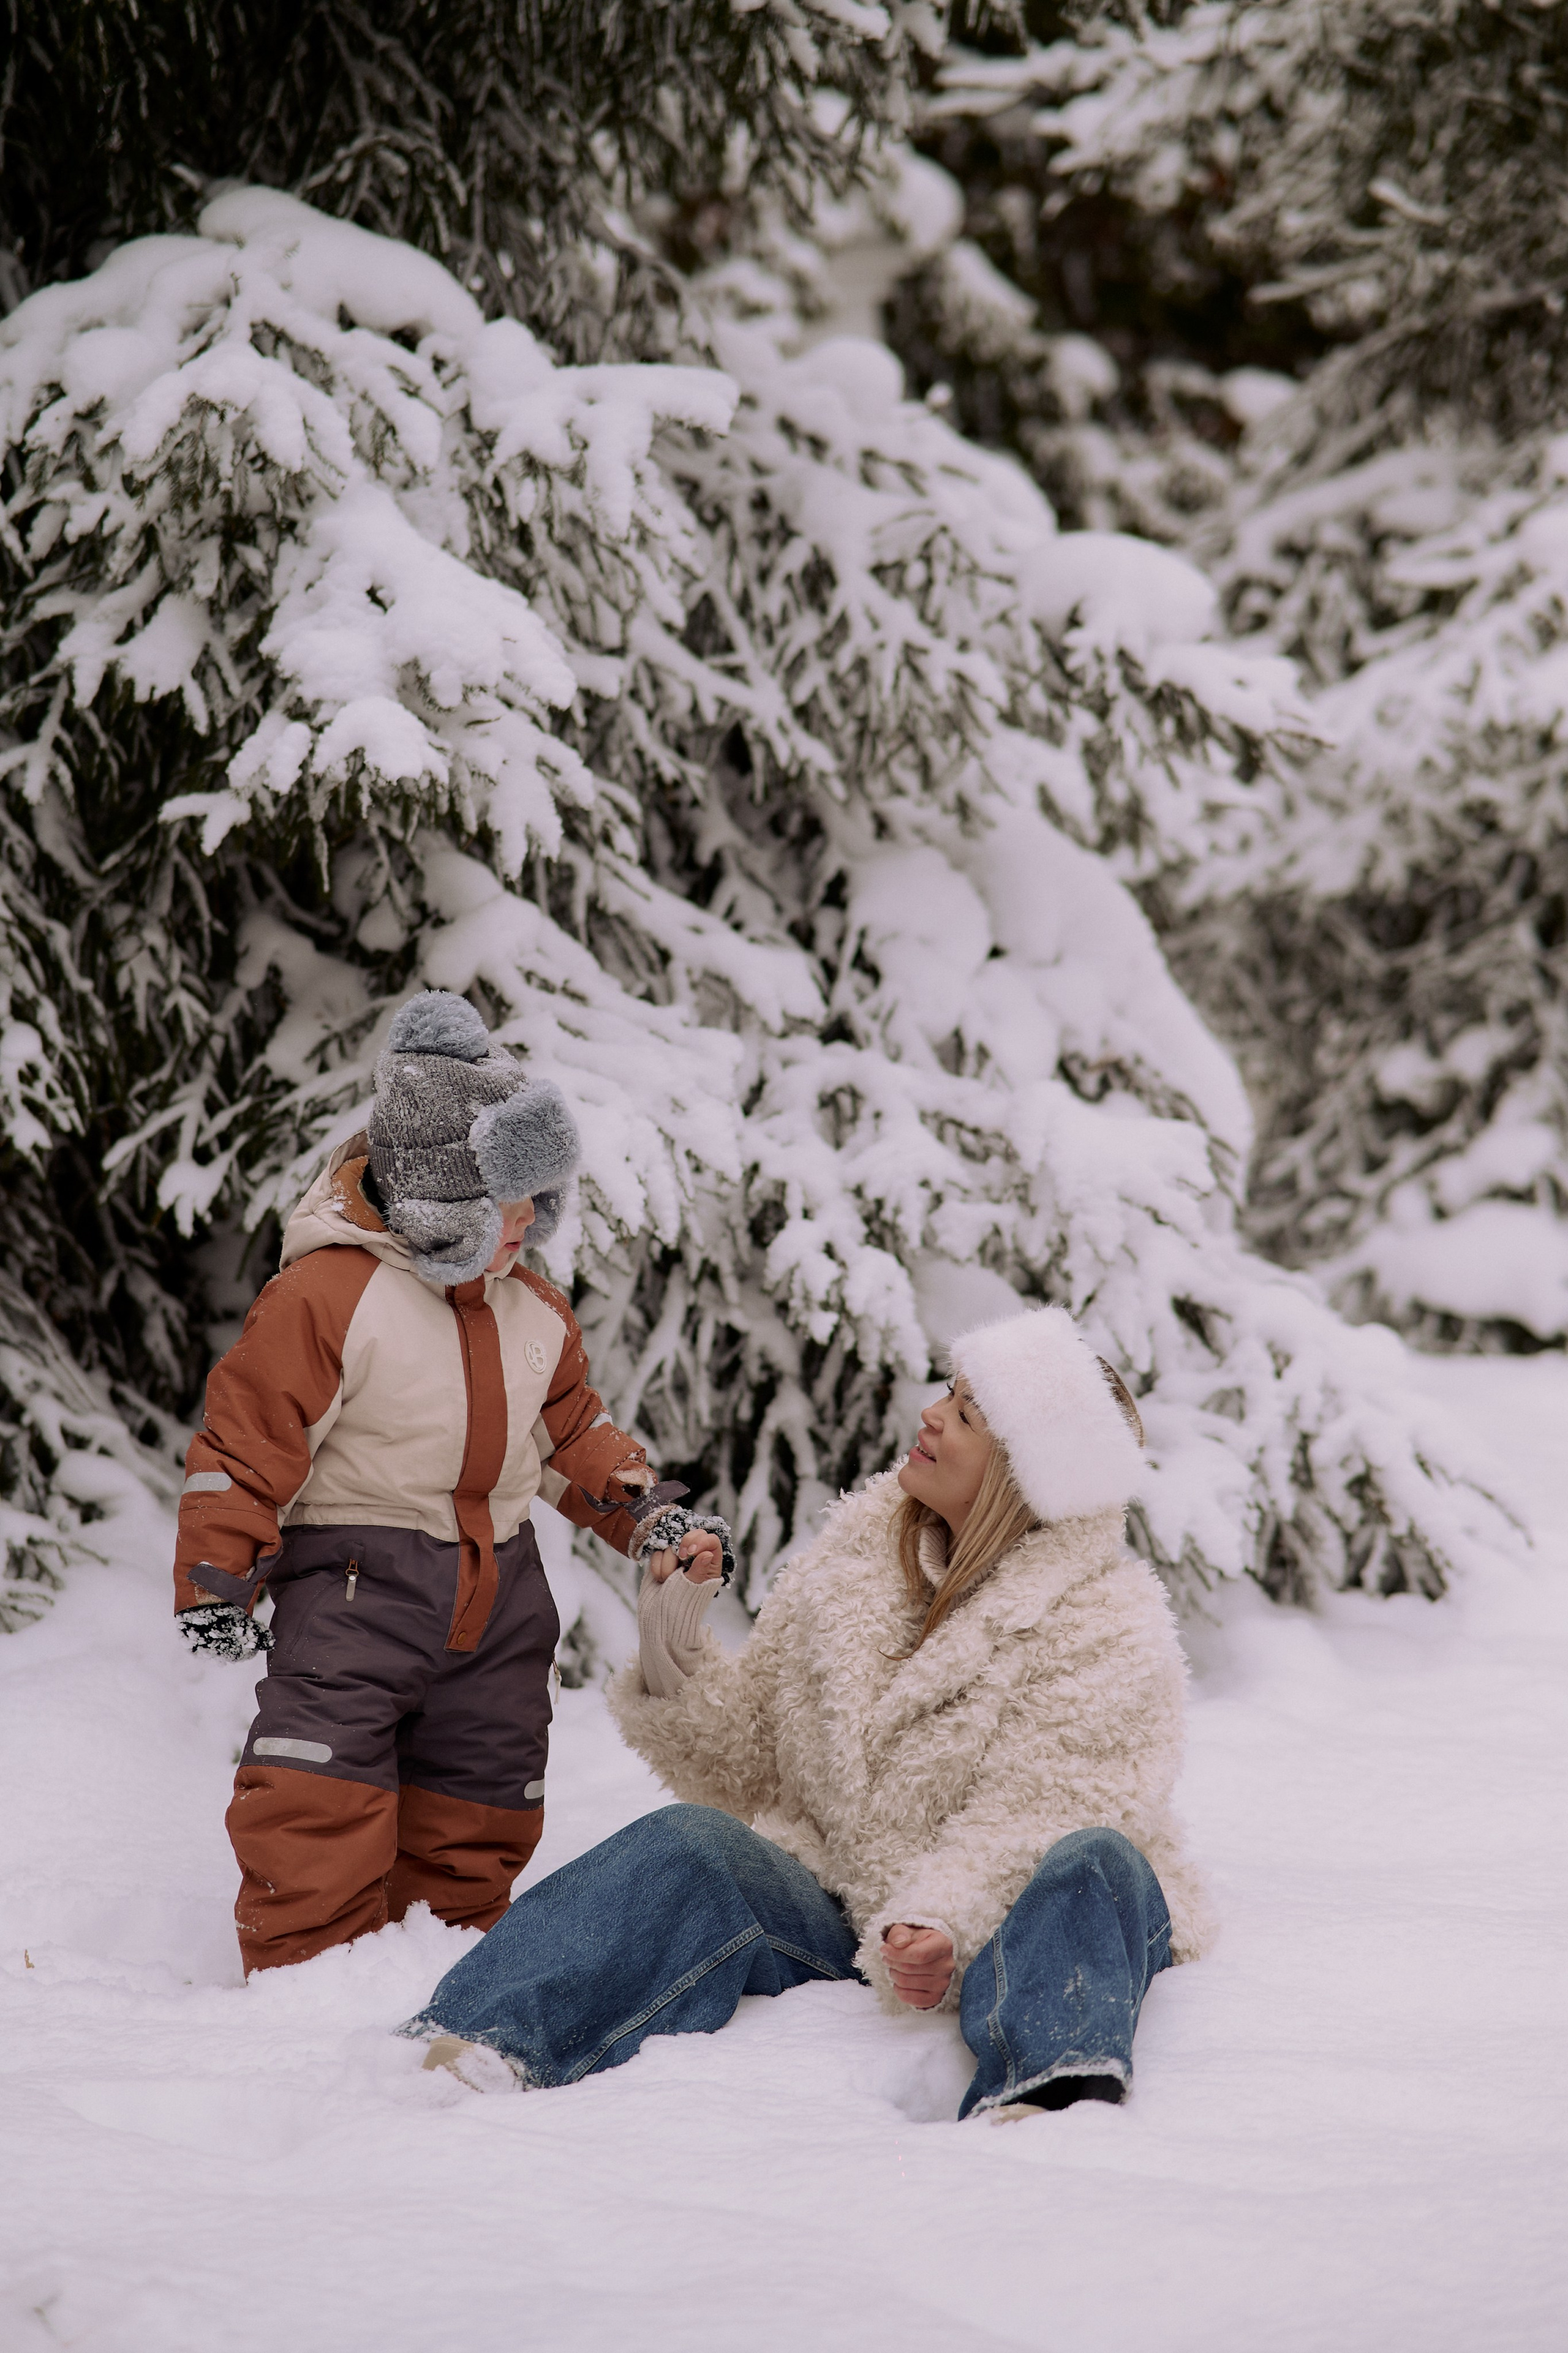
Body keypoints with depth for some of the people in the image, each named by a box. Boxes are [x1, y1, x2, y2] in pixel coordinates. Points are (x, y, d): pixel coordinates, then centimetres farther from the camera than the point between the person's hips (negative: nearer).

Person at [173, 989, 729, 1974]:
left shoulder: (534, 1310, 8)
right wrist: (217, 1580, -11)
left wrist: (649, 1513, 9)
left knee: (476, 1819, 11)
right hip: (355, 1573, -6)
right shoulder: (327, 1296, -14)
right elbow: (247, 1440, -11)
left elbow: (574, 1430, 22)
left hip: (497, 1584, 6)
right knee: (319, 1814, -14)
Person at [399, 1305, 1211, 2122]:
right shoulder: (853, 1558, 8)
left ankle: (1054, 2099, -65)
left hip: (1009, 1927, -4)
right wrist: (676, 1663, -4)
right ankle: (480, 2047, -43)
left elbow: (1030, 1821, -19)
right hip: (834, 1917, 4)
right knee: (692, 1842, -21)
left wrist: (938, 1924, -36)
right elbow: (748, 1759, 13)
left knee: (1095, 1862, -34)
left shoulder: (1109, 1634, -7)